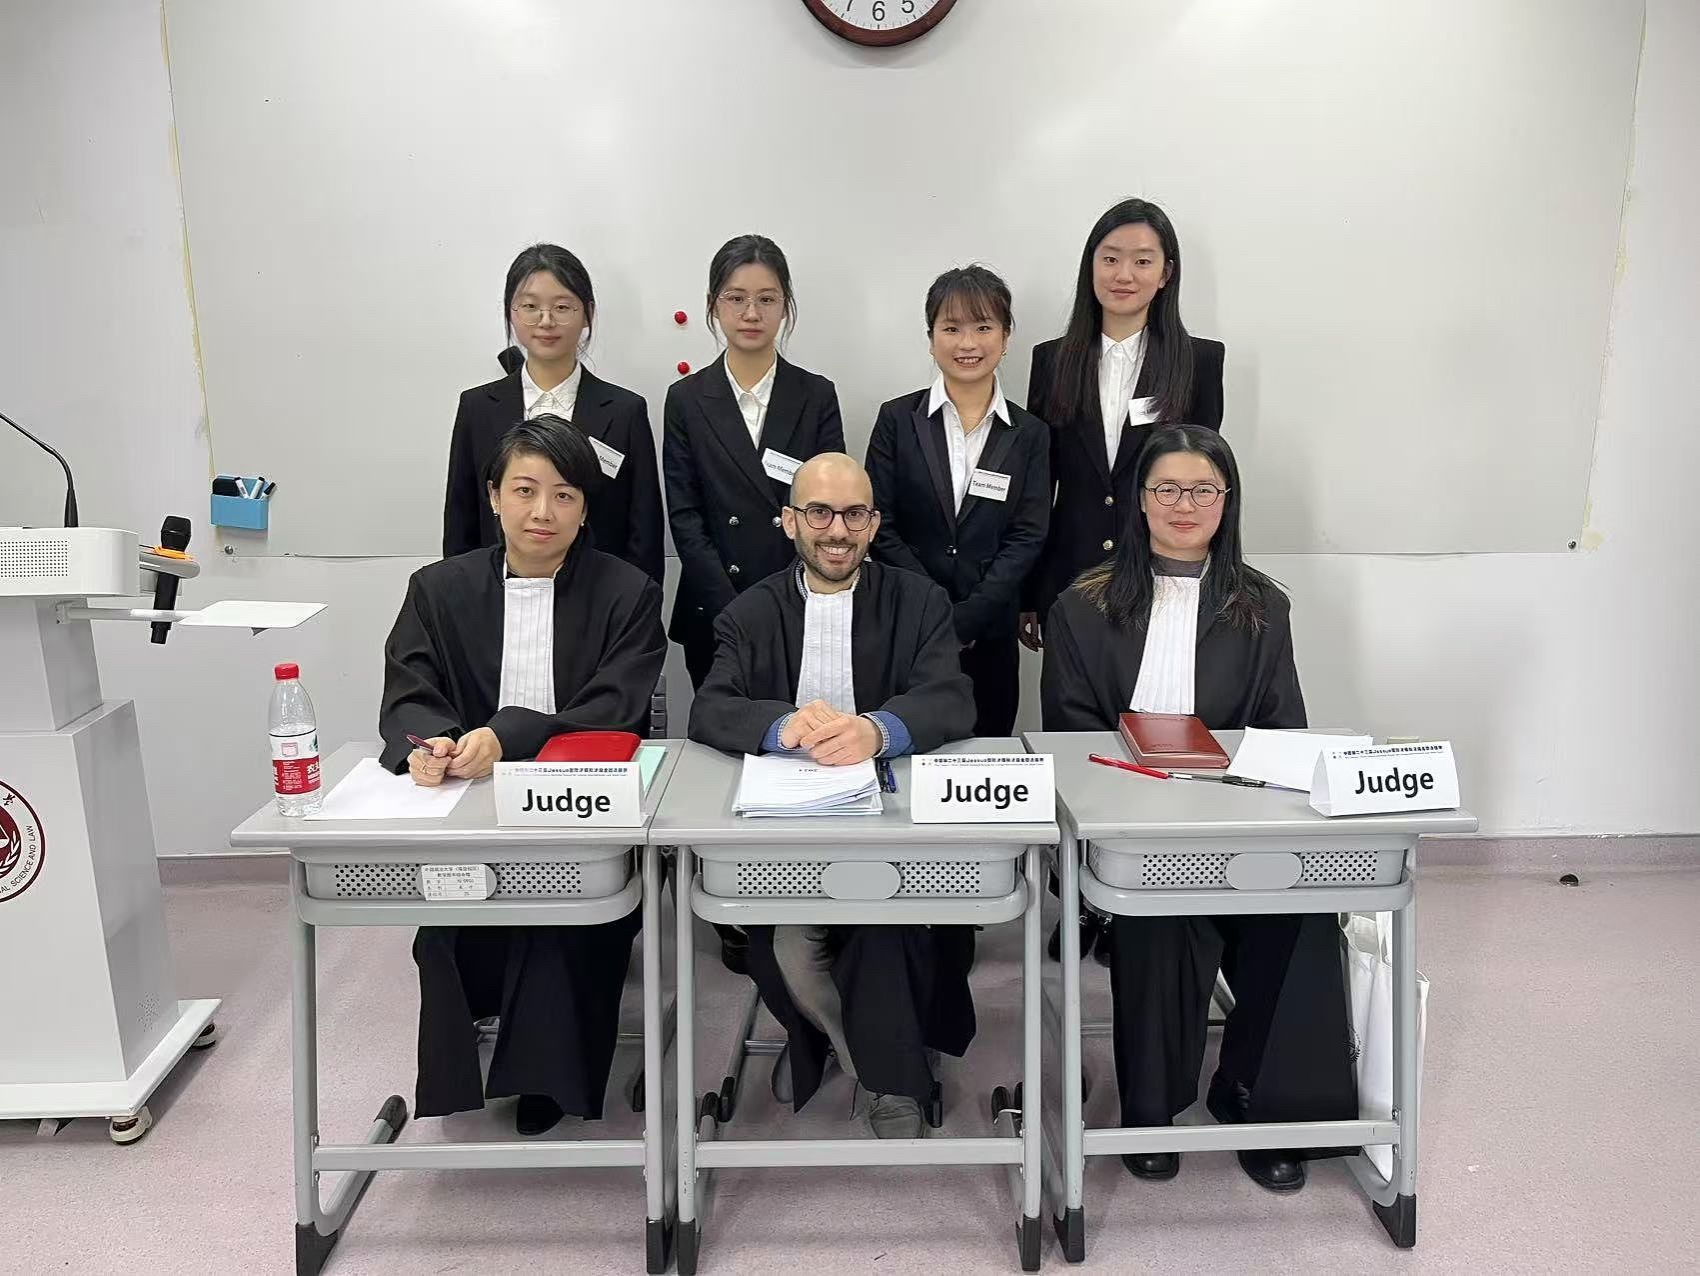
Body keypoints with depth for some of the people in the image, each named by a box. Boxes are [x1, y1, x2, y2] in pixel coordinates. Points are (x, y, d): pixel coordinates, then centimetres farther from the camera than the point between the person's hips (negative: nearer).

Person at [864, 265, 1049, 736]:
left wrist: (963, 621, -11)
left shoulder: (1030, 434, 6)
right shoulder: (898, 419, 2)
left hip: (990, 634, 1)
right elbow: (881, 528, -2)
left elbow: (1027, 538, -1)